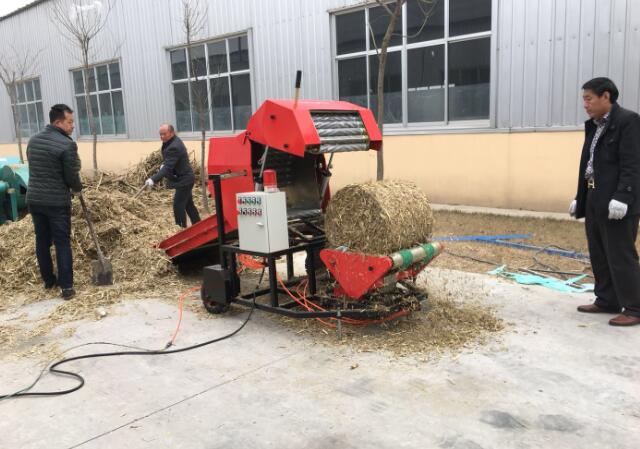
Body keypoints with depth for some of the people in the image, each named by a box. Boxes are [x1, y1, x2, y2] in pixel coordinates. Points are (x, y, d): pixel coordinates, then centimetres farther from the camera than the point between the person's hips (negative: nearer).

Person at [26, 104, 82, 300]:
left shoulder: (33, 140, 8)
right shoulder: (67, 144, -16)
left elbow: (34, 168, 14)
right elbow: (72, 177, -13)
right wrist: (78, 188, 8)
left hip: (34, 199, 7)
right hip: (57, 201, -6)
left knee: (42, 241, 15)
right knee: (62, 243, 0)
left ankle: (48, 280, 27)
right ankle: (66, 287, 2)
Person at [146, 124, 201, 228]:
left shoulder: (174, 147, -26)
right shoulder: (171, 141, 6)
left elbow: (167, 168, -33)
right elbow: (169, 162, 21)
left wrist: (153, 179, -41)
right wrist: (164, 163, 1)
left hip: (183, 180, -11)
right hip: (185, 178, 11)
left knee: (178, 205, -9)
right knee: (188, 204, 17)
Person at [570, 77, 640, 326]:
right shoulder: (594, 126, 16)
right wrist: (579, 198, 16)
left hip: (617, 203, -9)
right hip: (595, 201, 9)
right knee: (599, 255, 14)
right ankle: (607, 301, 25)